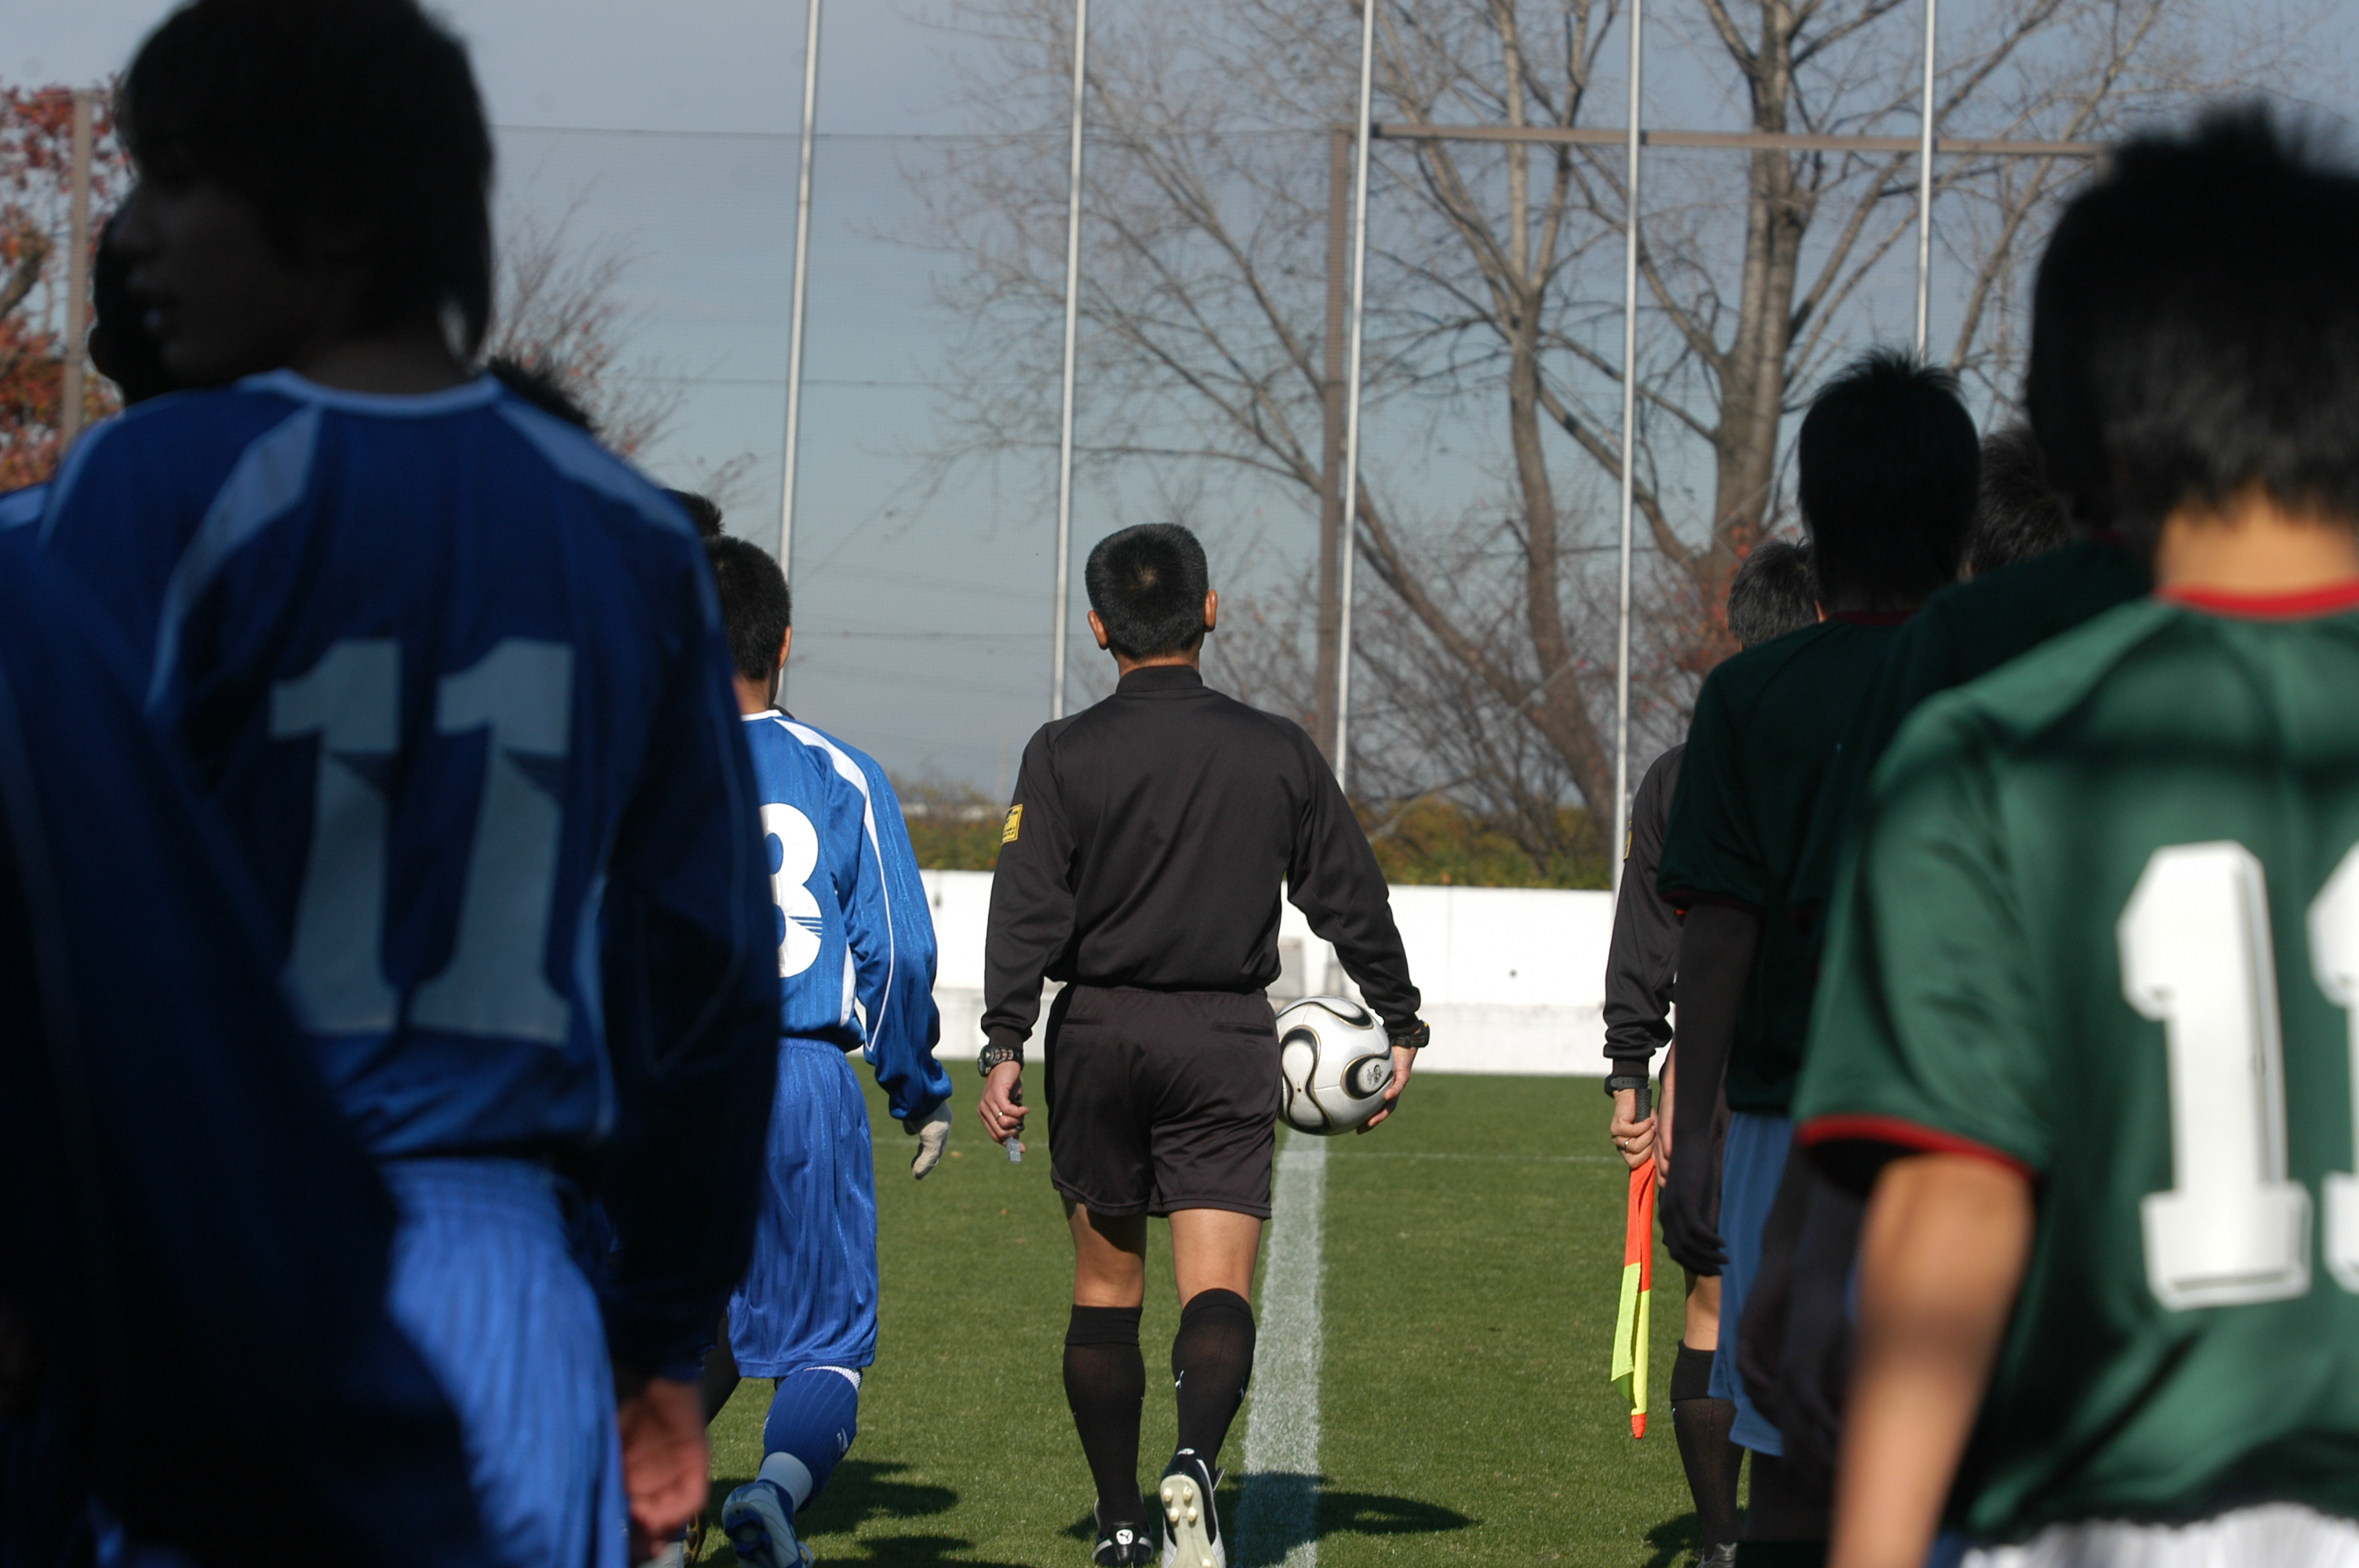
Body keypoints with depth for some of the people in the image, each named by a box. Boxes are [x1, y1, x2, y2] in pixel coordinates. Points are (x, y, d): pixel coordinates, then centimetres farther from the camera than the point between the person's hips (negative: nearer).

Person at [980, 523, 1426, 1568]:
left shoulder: (1064, 756, -3)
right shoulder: (1278, 754, 3)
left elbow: (1029, 908, -11)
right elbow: (1351, 900, 8)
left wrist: (1004, 1047, -13)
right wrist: (1399, 1022, 19)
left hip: (1099, 1036, 0)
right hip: (1228, 1043, 0)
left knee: (1104, 1291, 13)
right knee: (1217, 1292, -5)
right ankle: (1197, 1462, -33)